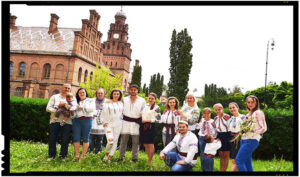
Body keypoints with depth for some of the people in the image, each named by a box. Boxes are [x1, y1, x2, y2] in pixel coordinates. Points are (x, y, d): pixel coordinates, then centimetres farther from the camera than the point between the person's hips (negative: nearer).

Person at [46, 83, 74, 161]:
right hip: (55, 121, 0)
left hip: (67, 122, 0)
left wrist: (64, 104, -13)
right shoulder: (54, 97, 13)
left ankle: (63, 155, 15)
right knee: (52, 139, 3)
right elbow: (48, 108, 2)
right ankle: (51, 155, 20)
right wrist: (57, 111, -12)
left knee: (65, 140, 0)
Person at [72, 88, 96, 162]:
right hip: (76, 120, 3)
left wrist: (82, 107, -6)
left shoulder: (90, 100, 12)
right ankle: (76, 155, 4)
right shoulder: (76, 101, 19)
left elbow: (92, 108, -6)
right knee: (76, 138, -3)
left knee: (85, 138, -1)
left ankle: (82, 156, 5)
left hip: (87, 120, -2)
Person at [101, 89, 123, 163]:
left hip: (118, 124, 3)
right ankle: (107, 154, 15)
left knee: (115, 141, 2)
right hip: (109, 124, -3)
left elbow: (123, 112, 20)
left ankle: (110, 158, 14)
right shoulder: (107, 103, 3)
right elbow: (104, 113, 4)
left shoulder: (121, 103, 11)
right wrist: (105, 122, -3)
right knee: (110, 141, -15)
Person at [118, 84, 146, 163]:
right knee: (123, 140, 5)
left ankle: (134, 157, 14)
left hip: (136, 123, -1)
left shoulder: (142, 100, 6)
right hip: (126, 122, 1)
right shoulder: (124, 99, 9)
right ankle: (121, 157, 16)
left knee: (136, 142, 2)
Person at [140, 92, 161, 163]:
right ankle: (149, 157, 21)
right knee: (145, 144, 8)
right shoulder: (145, 106, 13)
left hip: (150, 126, -5)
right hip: (143, 126, 5)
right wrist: (141, 120, 9)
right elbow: (141, 114, 26)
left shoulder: (156, 108, -3)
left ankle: (150, 160, 8)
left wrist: (147, 120, -12)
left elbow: (158, 119, -8)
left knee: (150, 144, -1)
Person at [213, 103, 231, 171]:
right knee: (221, 155, 11)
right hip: (219, 136, 6)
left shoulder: (227, 117, -12)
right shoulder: (215, 118, 9)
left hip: (226, 135, -6)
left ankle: (224, 170, 11)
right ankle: (221, 170, 17)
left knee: (226, 155, 4)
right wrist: (217, 136, 12)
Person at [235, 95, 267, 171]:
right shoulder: (248, 114, 19)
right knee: (247, 162, 10)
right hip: (244, 139, 8)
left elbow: (263, 128, -9)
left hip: (252, 140, -8)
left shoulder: (258, 113, -5)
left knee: (238, 160, -11)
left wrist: (252, 131, -20)